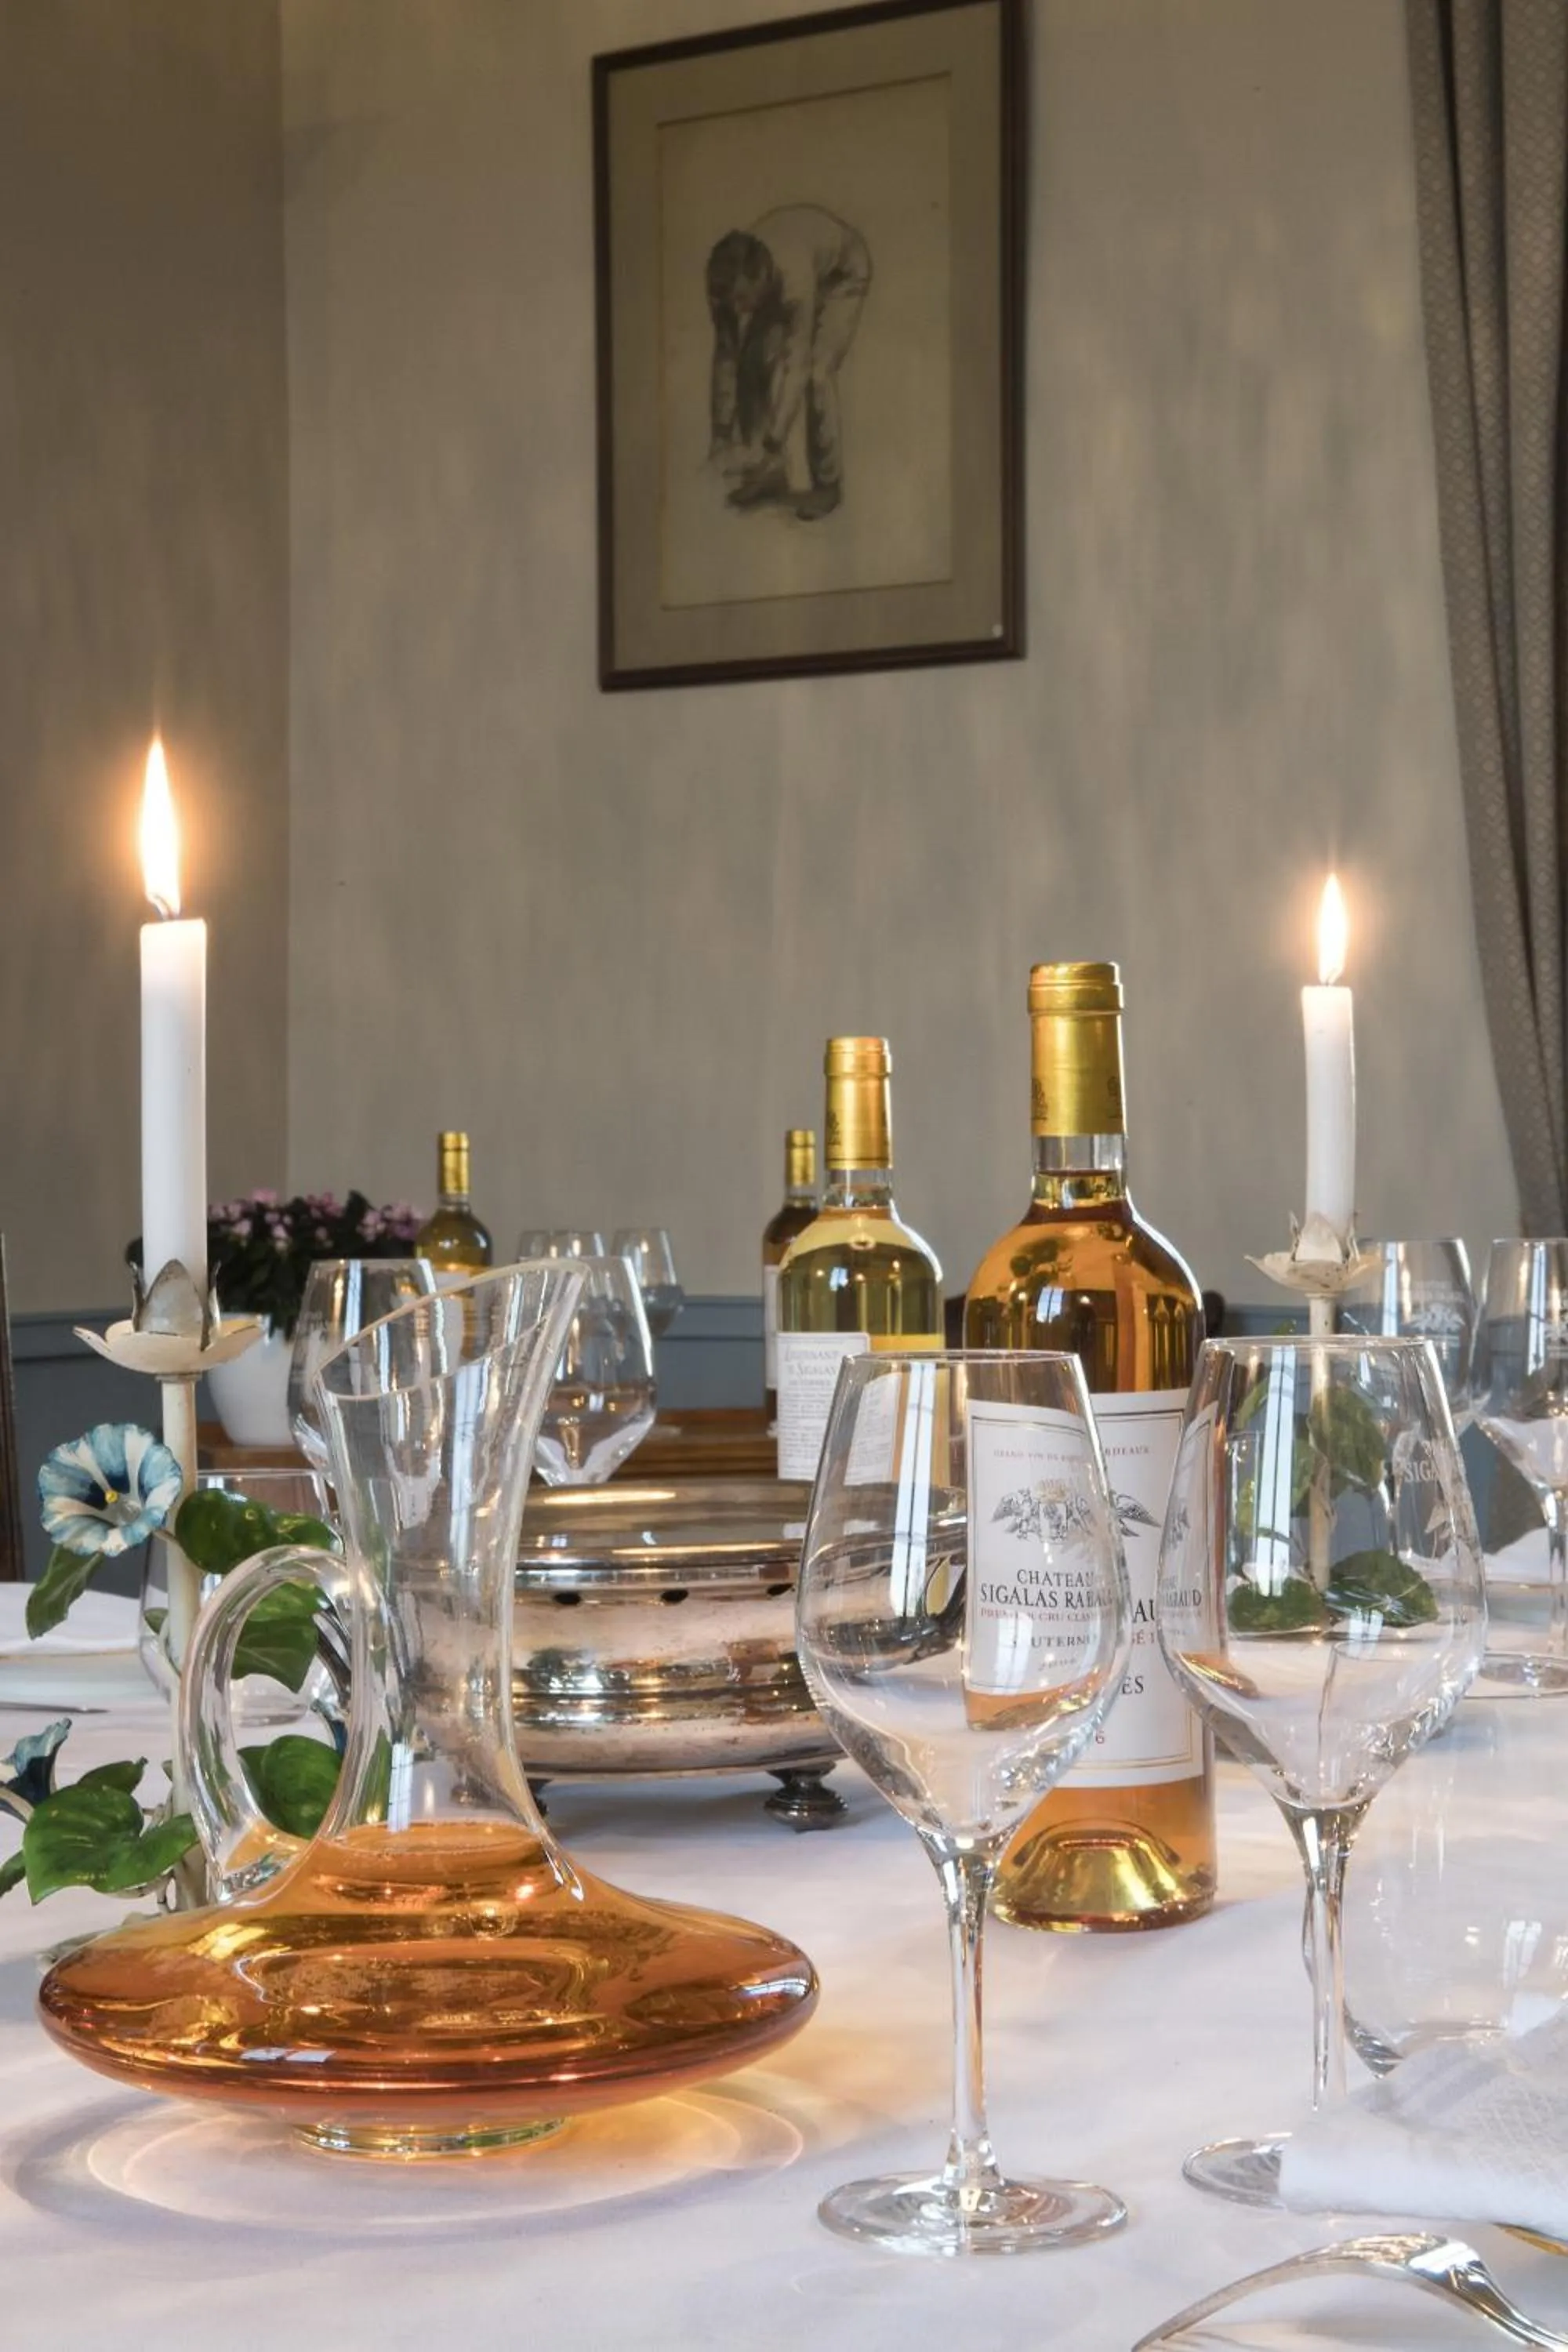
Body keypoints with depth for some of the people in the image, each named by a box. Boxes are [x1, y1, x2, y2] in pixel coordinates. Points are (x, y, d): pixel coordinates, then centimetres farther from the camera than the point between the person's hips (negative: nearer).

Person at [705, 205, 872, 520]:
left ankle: (828, 484, -6)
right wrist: (720, 436, -24)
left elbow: (796, 368, -42)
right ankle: (770, 476, 1)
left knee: (816, 372, -19)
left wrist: (772, 448, -43)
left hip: (842, 271, -5)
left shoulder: (794, 279, -45)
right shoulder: (726, 278, -30)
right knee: (755, 363, -10)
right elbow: (725, 357, -23)